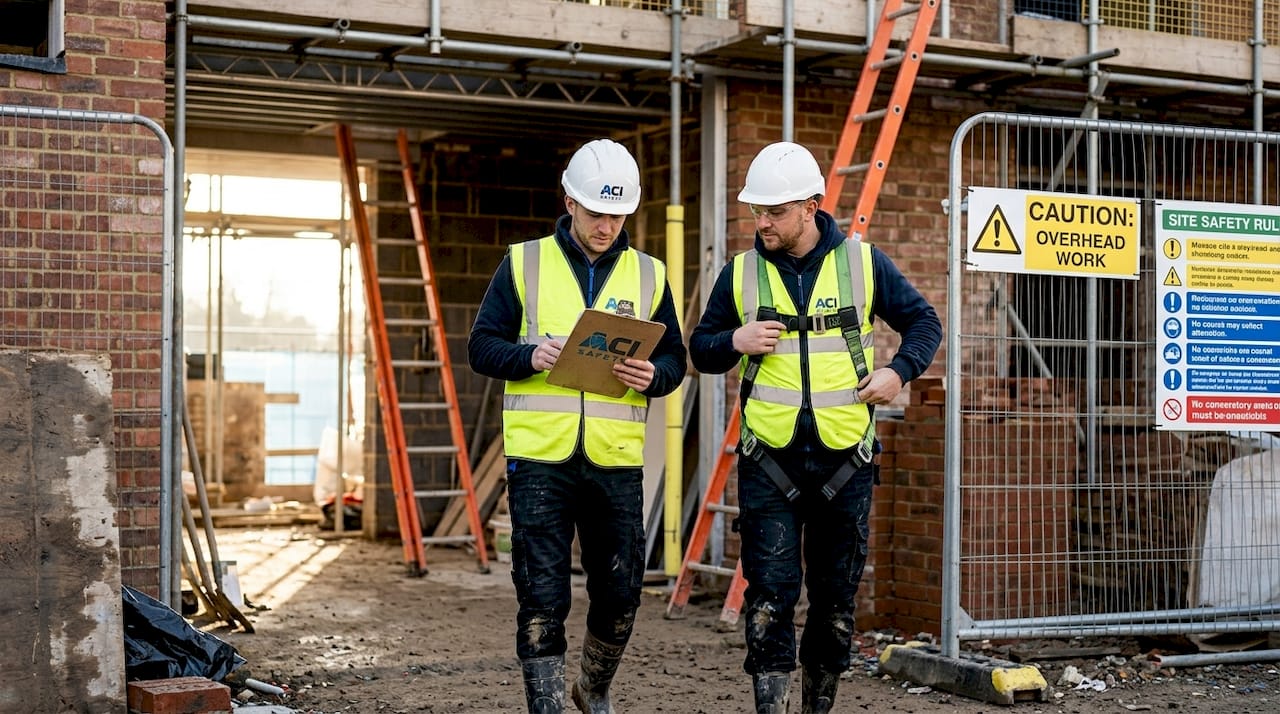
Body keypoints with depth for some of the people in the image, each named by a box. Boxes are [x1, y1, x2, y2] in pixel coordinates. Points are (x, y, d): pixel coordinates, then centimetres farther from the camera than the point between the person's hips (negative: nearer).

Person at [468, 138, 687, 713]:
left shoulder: (648, 275, 10)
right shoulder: (523, 265, 4)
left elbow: (675, 359, 12)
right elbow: (482, 347, 3)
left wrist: (652, 376, -11)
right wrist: (530, 355, -17)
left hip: (617, 463, 2)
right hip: (539, 457, -2)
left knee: (620, 594, 10)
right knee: (542, 600, -2)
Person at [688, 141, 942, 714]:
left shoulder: (863, 263, 1)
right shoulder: (741, 274, 3)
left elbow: (923, 321, 10)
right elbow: (700, 349, 11)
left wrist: (899, 370, -8)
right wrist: (735, 341, -10)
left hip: (845, 459, 1)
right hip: (768, 462, 0)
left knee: (836, 597, 10)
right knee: (770, 596, -7)